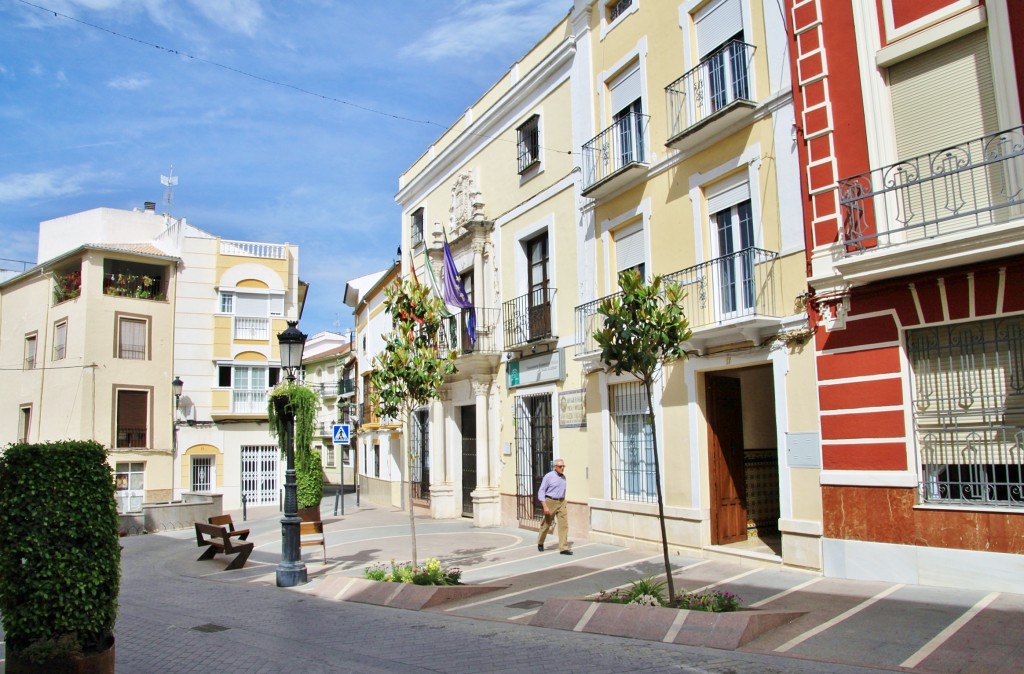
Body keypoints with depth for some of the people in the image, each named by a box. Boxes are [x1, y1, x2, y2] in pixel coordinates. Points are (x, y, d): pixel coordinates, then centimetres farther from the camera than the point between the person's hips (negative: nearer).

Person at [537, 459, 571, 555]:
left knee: (564, 524, -7)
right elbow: (541, 491, -11)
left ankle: (564, 548, -6)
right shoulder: (548, 476, -9)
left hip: (561, 502, 5)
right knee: (546, 524, 9)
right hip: (550, 502, -5)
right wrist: (545, 506, -17)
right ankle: (540, 543, 32)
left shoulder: (563, 477, 8)